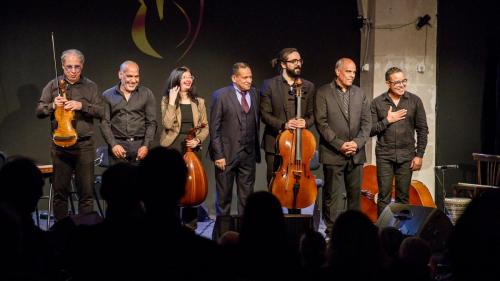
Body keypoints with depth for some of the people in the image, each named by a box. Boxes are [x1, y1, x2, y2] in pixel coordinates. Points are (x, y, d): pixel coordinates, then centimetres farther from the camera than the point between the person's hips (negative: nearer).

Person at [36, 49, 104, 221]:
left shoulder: (90, 86, 7)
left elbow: (101, 112, 0)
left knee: (86, 192, 1)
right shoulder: (53, 86, 8)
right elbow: (39, 111, 6)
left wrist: (82, 106, -16)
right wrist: (52, 106, -14)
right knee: (60, 192, 5)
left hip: (84, 146, 0)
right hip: (60, 145, 1)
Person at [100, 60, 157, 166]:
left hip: (140, 145, 0)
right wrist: (113, 145, -10)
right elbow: (104, 123, 2)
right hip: (117, 145, 0)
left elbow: (151, 123, 5)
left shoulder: (147, 94, 8)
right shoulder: (108, 95, 7)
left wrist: (146, 145, -6)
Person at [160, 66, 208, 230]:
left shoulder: (198, 102, 10)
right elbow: (168, 124, -14)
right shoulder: (167, 101, 1)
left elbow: (205, 127, 10)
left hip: (192, 149, 2)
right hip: (172, 149, -2)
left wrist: (198, 140, -8)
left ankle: (190, 225, 15)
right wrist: (172, 101, -14)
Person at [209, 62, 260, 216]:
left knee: (246, 196, 7)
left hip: (248, 153, 4)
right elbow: (214, 128, -8)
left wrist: (255, 148, 7)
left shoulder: (254, 94, 7)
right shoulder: (221, 95, -6)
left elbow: (256, 122, 13)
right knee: (224, 196, 7)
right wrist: (218, 154, -12)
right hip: (227, 153, -4)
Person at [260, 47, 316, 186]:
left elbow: (312, 115, 10)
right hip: (275, 143, -2)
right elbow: (265, 114, -3)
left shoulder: (308, 87, 9)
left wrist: (306, 122, -12)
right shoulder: (269, 85, 0)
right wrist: (283, 124, -18)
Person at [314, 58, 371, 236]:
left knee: (355, 195, 9)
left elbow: (366, 122, 9)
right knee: (333, 196, -3)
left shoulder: (360, 94, 12)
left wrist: (357, 143, -7)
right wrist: (339, 144, -13)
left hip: (356, 154, 4)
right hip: (333, 154, -4)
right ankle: (332, 232, 1)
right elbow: (321, 123, -7)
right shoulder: (323, 93, -2)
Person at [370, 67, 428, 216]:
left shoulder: (415, 101, 2)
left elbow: (422, 129, 5)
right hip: (384, 155, -1)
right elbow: (371, 130, -1)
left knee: (403, 197, 6)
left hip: (406, 155, 1)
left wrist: (419, 155, 0)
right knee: (384, 196, 0)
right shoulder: (377, 103, 1)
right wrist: (387, 121, -13)